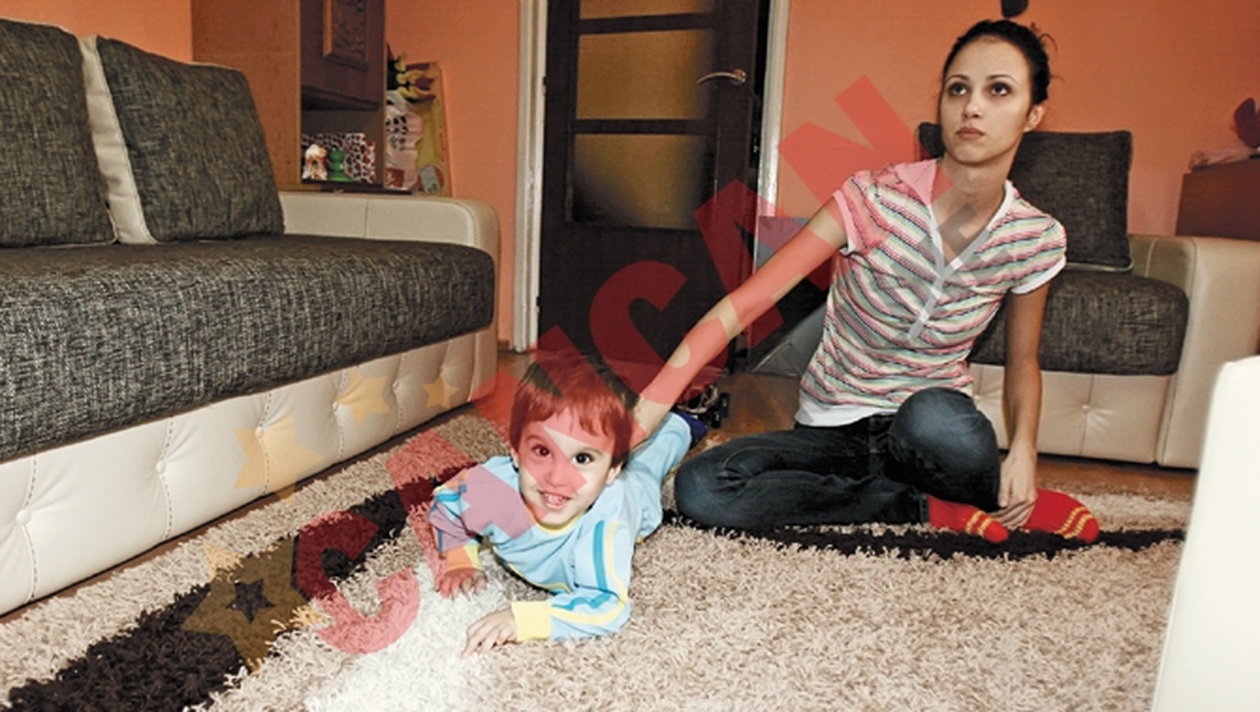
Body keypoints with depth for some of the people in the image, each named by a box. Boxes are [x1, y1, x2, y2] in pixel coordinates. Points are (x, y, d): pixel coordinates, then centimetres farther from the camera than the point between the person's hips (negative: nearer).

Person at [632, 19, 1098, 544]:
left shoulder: (1036, 240, -7)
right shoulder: (874, 198, -17)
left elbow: (1022, 362, 9)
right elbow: (745, 303, -23)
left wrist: (1024, 452, -13)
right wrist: (643, 413, -31)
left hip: (934, 424, 0)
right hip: (831, 430, 1)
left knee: (935, 418, -41)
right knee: (700, 490, -29)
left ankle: (1003, 502, -7)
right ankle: (932, 509, -16)